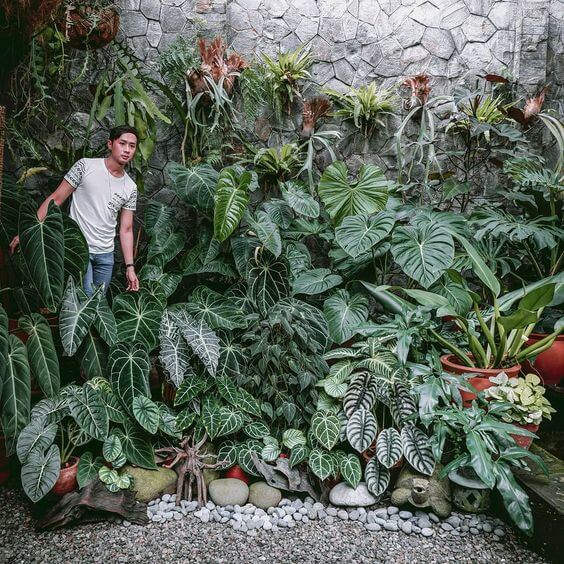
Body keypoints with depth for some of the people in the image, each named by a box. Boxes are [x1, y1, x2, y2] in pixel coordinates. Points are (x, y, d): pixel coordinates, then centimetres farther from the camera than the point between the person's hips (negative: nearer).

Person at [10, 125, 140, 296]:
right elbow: (56, 199, -5)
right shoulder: (85, 166, -6)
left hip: (106, 255, 5)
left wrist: (130, 267, 2)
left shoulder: (131, 188, 6)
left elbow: (126, 230, 7)